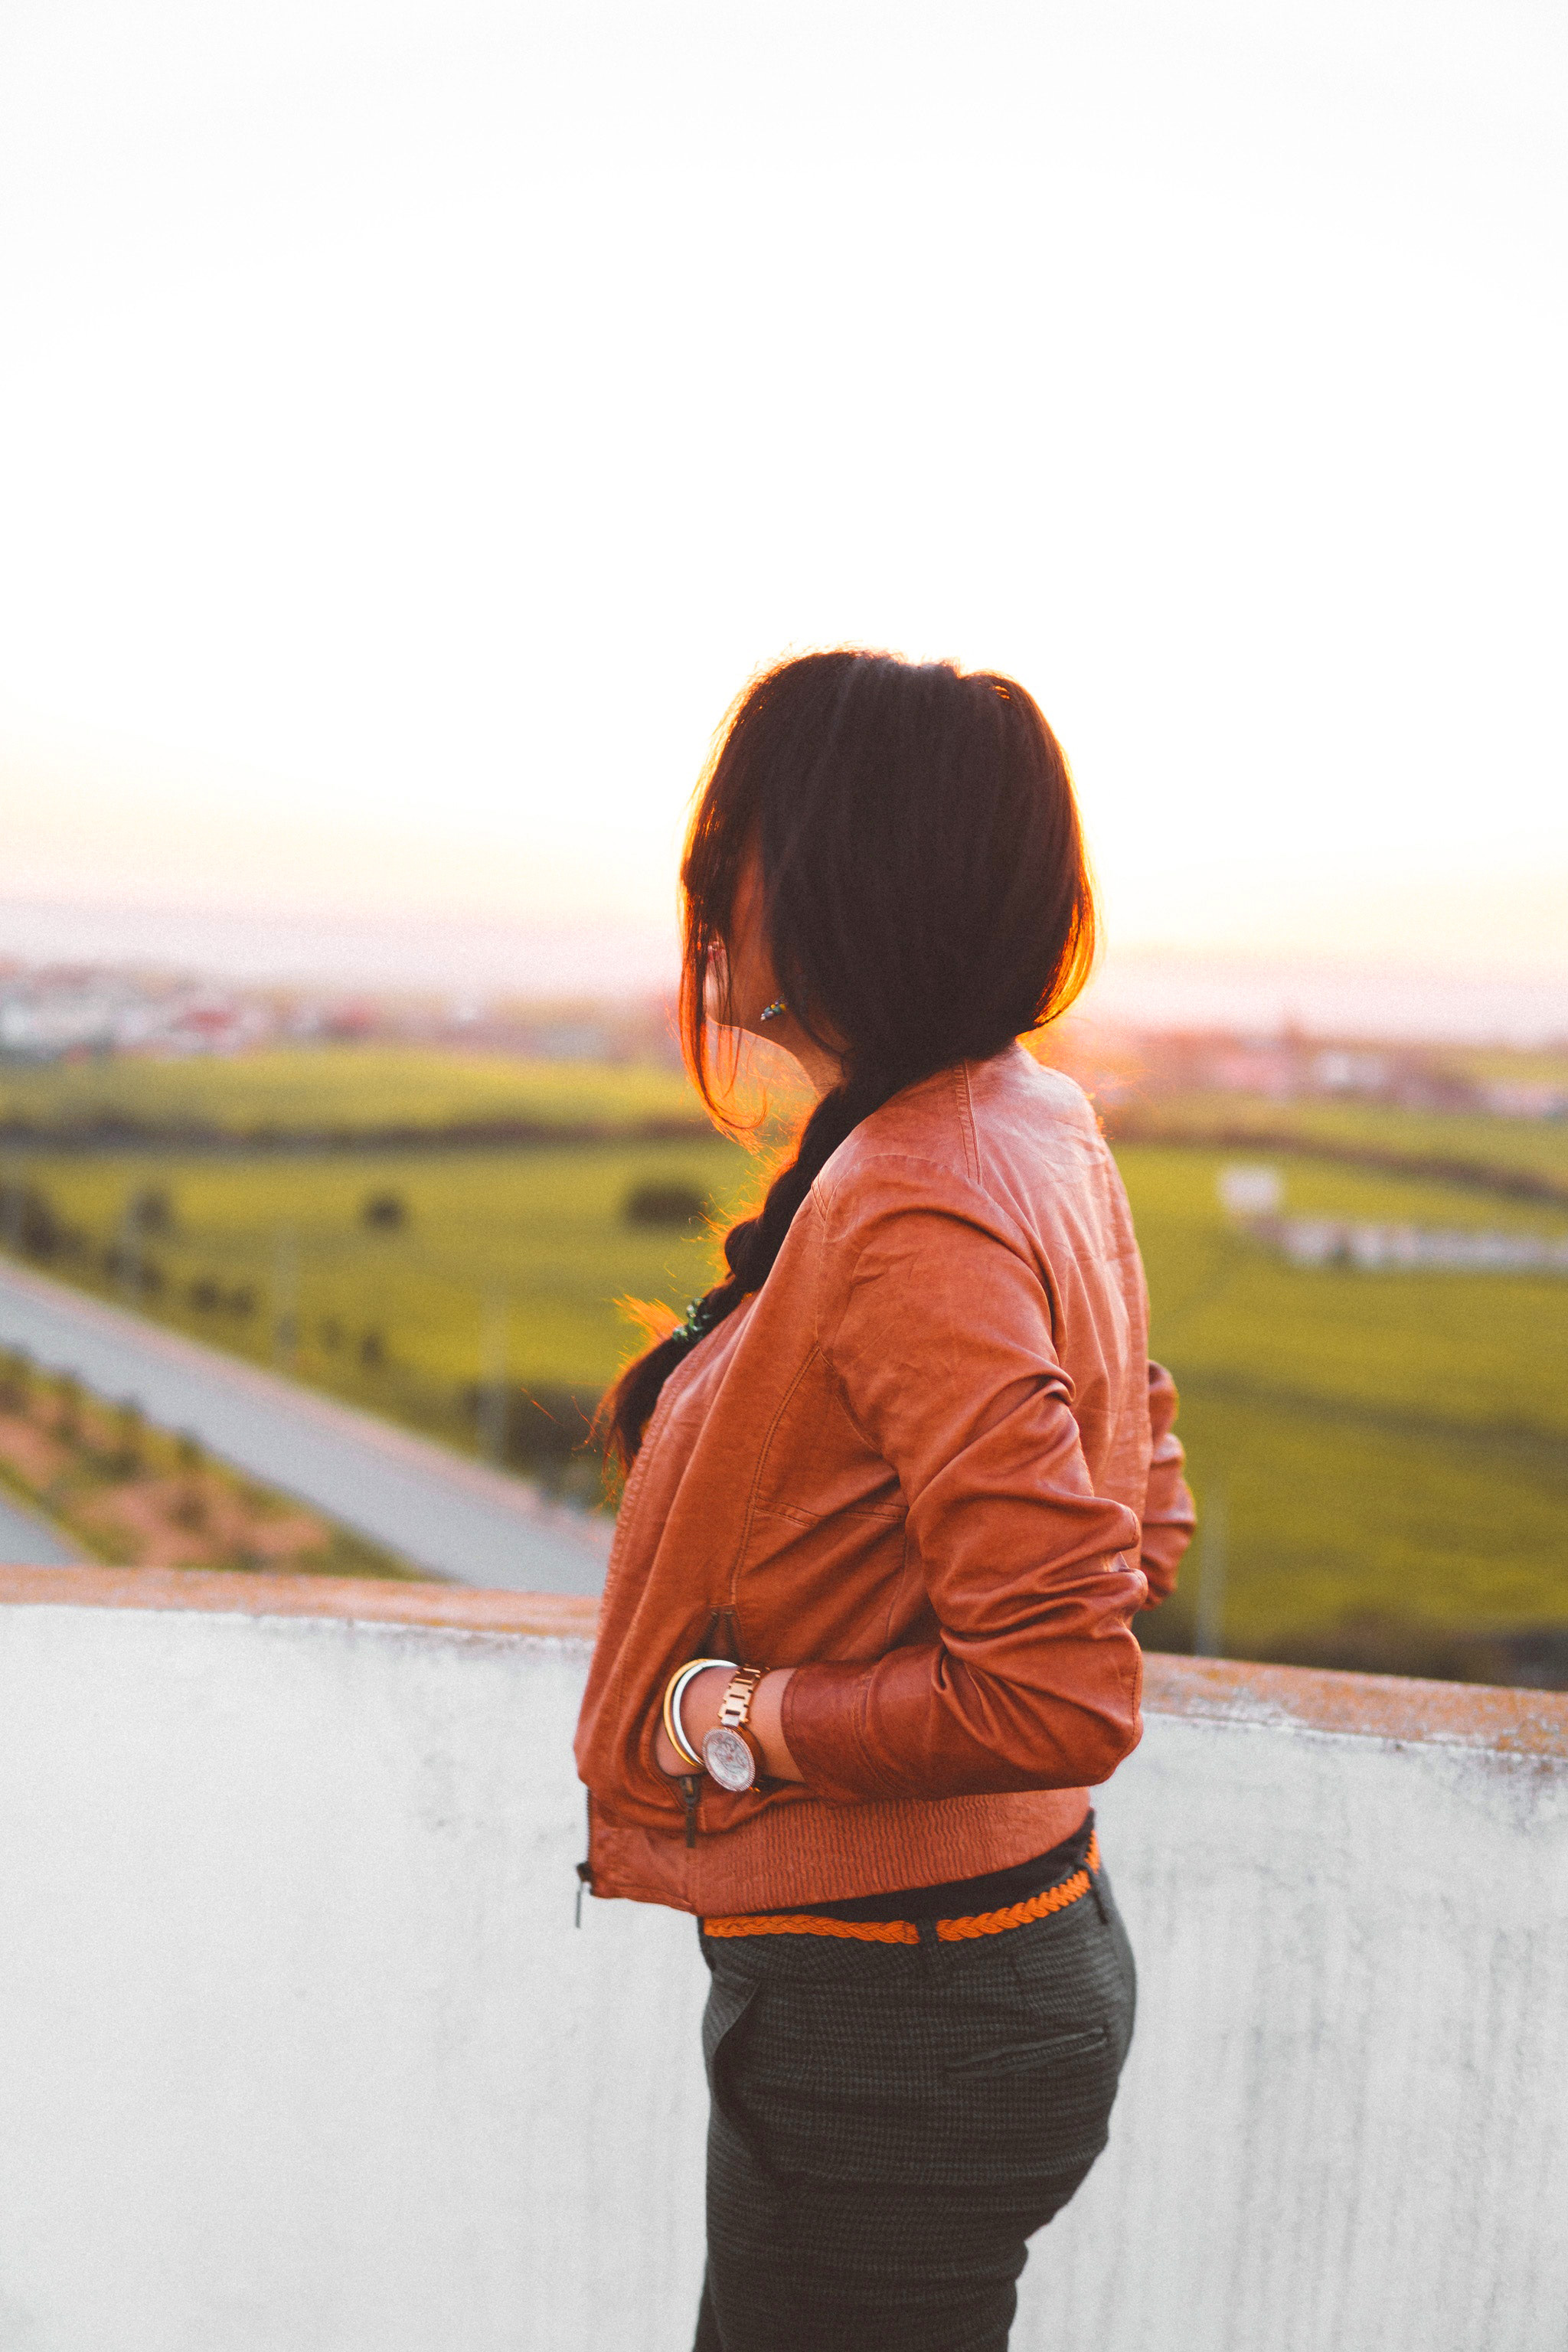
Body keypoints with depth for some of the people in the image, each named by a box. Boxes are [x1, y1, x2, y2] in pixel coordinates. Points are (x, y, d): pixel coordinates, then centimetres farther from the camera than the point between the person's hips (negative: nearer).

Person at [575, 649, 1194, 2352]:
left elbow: (1065, 1700, -30)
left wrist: (743, 1717, -18)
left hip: (891, 2023, -9)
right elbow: (1138, 1529, 13)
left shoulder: (914, 1221, -27)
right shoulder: (1031, 1127, 3)